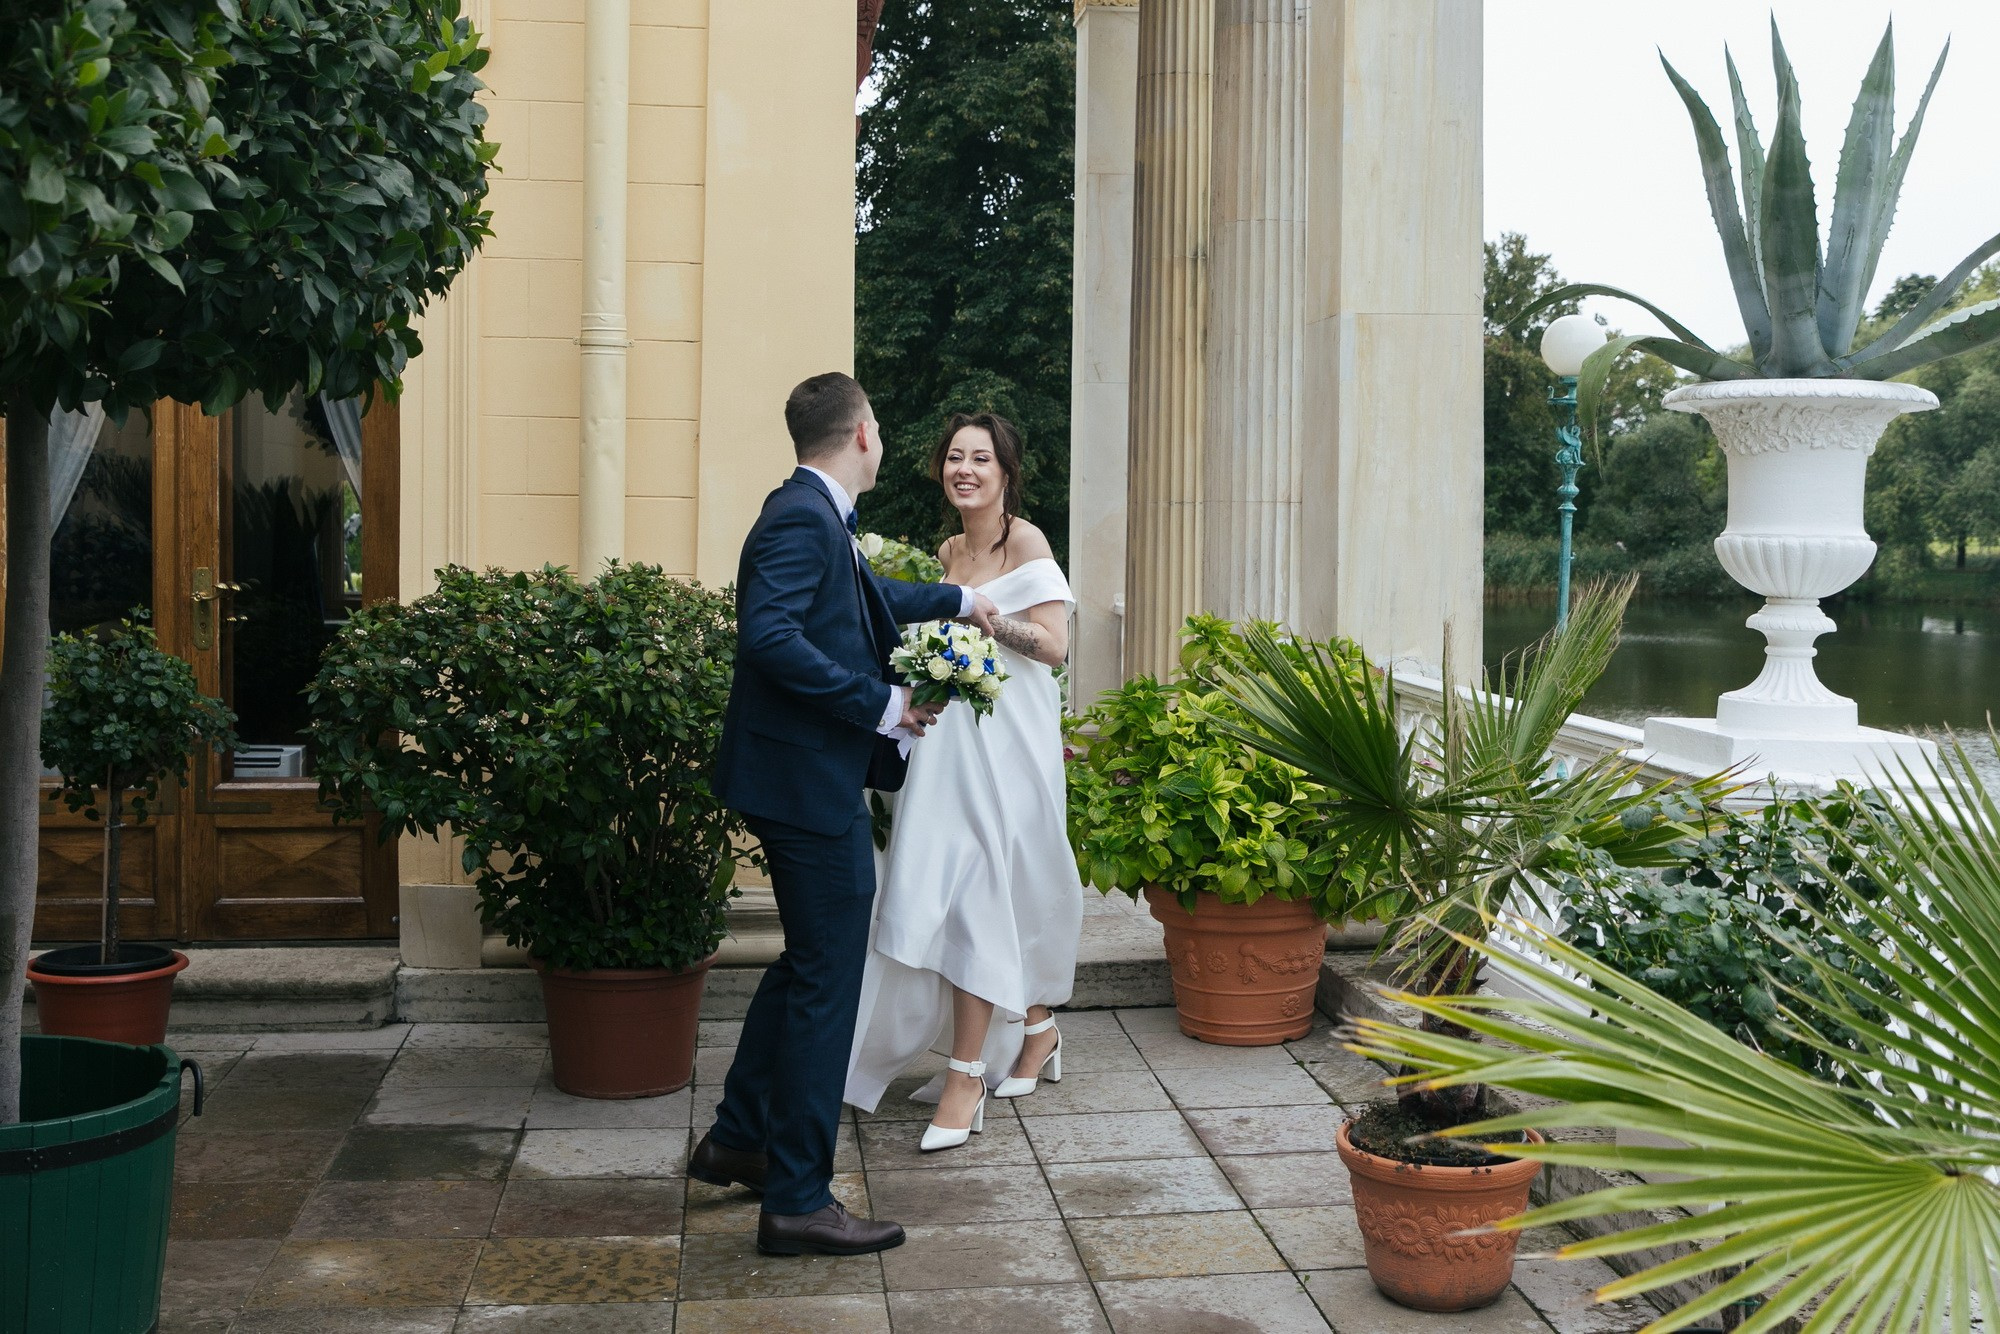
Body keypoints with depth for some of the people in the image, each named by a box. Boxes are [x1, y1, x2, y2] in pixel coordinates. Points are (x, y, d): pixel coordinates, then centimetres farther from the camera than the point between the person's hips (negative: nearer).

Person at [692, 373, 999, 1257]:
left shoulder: (816, 516, 14)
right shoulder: (802, 518, -17)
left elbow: (870, 603, 32)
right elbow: (769, 634, -29)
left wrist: (955, 601, 44)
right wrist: (878, 704, -24)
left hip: (811, 779, 11)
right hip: (809, 781, -11)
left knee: (809, 961, 21)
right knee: (827, 979, -3)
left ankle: (737, 1139, 34)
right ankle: (798, 1200, 6)